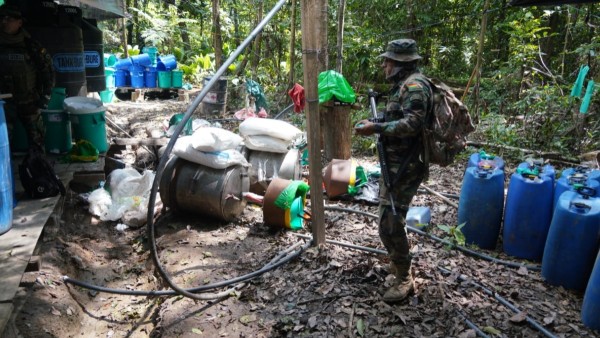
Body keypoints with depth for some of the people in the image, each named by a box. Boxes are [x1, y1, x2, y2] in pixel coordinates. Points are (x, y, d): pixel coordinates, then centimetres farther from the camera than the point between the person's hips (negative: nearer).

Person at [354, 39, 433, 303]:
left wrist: (376, 128, -24)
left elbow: (412, 123, -27)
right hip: (395, 163, 11)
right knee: (392, 216, 22)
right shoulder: (404, 84, 18)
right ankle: (399, 260, 41)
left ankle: (404, 279, 3)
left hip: (404, 166, -11)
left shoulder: (414, 85, -15)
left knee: (390, 222, -10)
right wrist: (376, 125, 9)